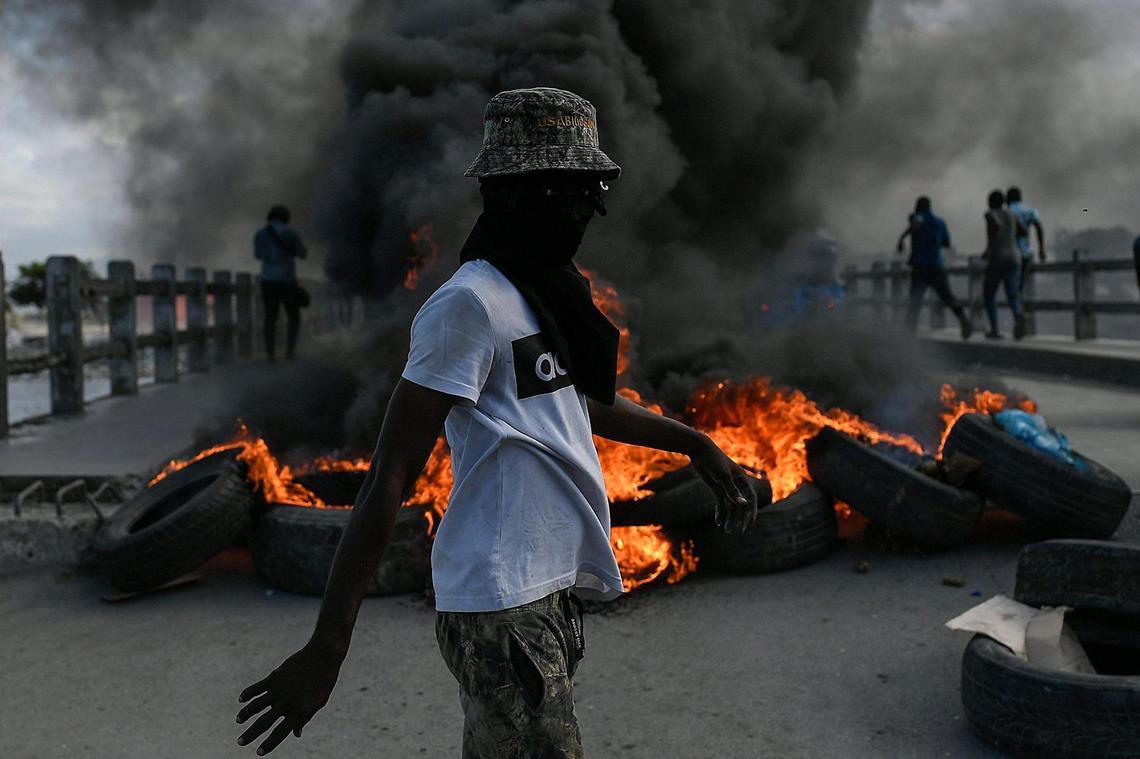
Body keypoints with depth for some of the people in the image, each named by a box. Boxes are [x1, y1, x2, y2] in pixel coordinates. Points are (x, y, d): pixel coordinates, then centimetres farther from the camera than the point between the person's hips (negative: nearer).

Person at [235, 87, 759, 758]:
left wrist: (694, 443, 29)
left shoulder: (547, 291, 14)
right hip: (504, 608, -9)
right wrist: (326, 650, -19)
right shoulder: (470, 304, -15)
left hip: (553, 596, 9)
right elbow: (388, 480, -18)